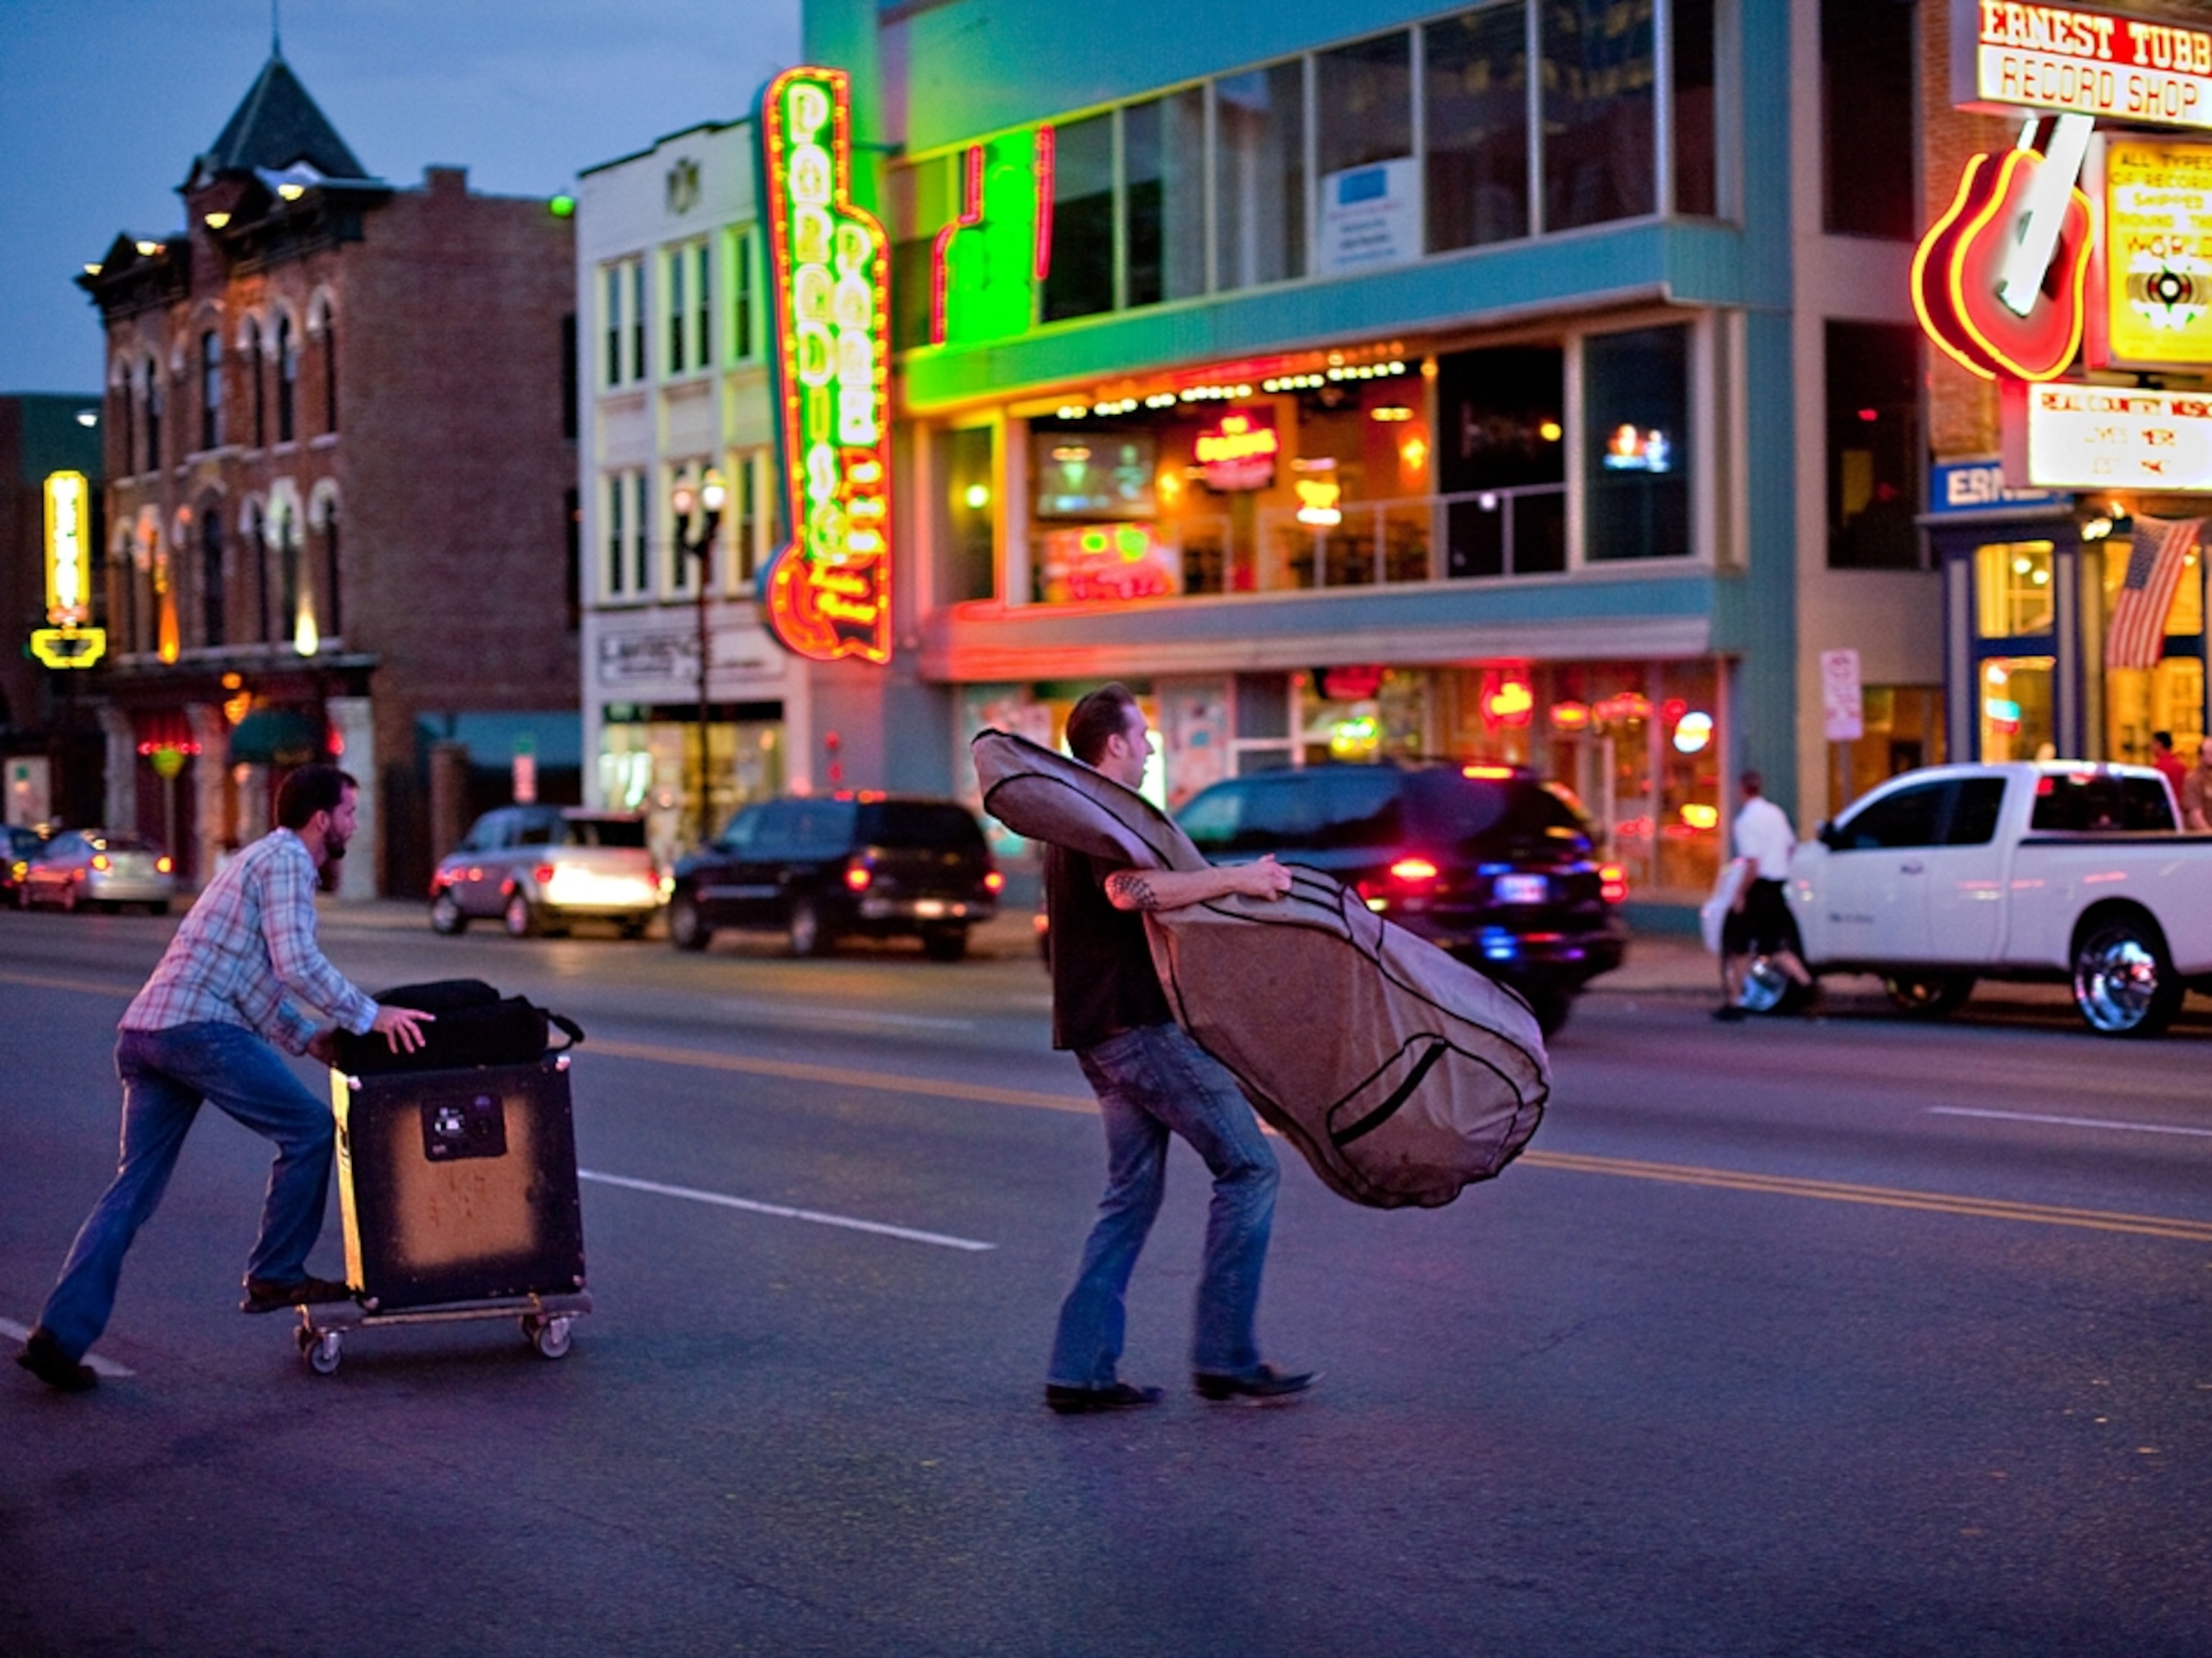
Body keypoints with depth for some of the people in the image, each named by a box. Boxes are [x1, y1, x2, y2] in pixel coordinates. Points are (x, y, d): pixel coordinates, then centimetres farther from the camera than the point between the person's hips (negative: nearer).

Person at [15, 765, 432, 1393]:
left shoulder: (267, 858, 27)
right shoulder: (287, 860, -4)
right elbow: (298, 964, -16)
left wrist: (308, 1036, 22)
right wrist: (370, 1016, -10)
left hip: (145, 1030, 10)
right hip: (197, 1028, -10)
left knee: (134, 1187, 8)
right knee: (308, 1127, 1)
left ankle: (60, 1336, 3)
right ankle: (275, 1276, 8)